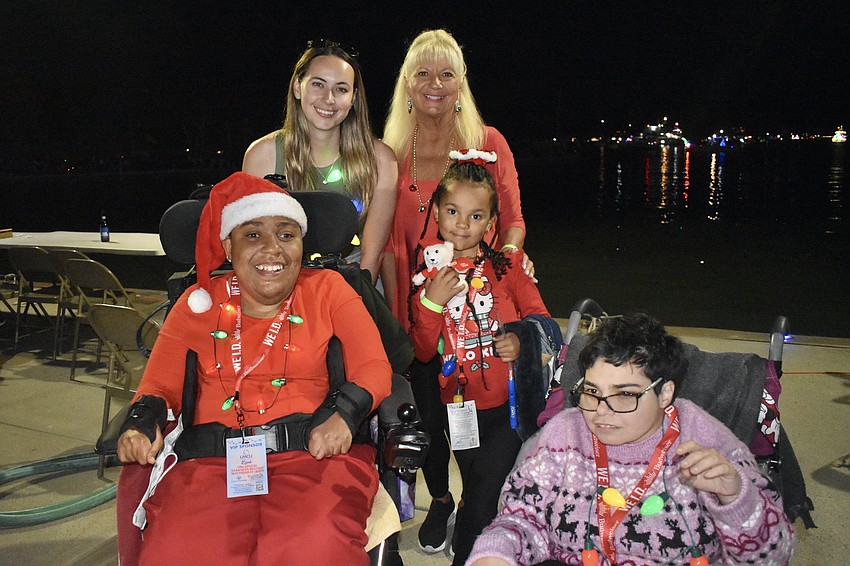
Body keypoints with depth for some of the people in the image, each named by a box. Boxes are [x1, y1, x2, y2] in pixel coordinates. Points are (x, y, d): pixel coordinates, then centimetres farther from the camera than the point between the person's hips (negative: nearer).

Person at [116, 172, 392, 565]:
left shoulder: (326, 289, 11)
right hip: (210, 459, 2)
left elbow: (373, 368, 3)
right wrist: (144, 423, -9)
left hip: (311, 451, -1)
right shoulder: (199, 303, 16)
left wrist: (343, 414, -17)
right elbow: (160, 386, 13)